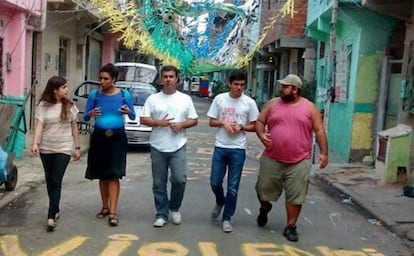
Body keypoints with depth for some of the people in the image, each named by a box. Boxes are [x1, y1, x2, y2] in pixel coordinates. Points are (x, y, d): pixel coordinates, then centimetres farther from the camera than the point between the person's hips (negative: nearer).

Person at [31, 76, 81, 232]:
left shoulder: (69, 105, 1)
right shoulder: (43, 105, -2)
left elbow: (74, 127, 6)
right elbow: (39, 124, -11)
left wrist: (77, 147, 4)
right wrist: (35, 143, -25)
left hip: (64, 148, -1)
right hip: (46, 148, 1)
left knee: (56, 182, -9)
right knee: (49, 181, 11)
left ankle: (51, 216, -11)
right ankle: (55, 210, 29)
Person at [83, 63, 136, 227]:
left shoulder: (124, 95, -3)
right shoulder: (94, 95, -1)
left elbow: (133, 117, 4)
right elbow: (85, 118, 3)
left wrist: (128, 112, -18)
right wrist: (91, 114, -20)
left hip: (117, 137, -2)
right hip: (99, 137, 2)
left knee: (114, 175, -6)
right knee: (102, 175, 9)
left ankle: (113, 212, -4)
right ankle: (105, 207, 25)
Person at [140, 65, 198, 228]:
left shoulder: (185, 99, 6)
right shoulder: (152, 99, 5)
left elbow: (194, 120, 7)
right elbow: (143, 119, 1)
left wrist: (181, 125, -12)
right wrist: (158, 122, -15)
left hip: (178, 147, 0)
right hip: (158, 148, 1)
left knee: (180, 179, -8)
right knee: (159, 183, 5)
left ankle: (175, 208, 17)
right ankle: (161, 214, 16)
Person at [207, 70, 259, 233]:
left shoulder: (249, 103, -2)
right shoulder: (219, 99, 1)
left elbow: (254, 126, 3)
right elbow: (211, 122, 6)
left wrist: (241, 127, -15)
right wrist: (223, 123, -13)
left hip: (238, 149, -1)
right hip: (220, 147, 1)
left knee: (233, 187, 3)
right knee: (215, 182, 6)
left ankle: (227, 218, 17)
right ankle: (220, 202, 38)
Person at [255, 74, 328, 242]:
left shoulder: (309, 107, 0)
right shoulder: (273, 104, 4)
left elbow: (319, 131, 0)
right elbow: (260, 121, 9)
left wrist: (324, 153, -7)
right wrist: (261, 134, -12)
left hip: (299, 162, -1)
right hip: (272, 159, 2)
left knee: (295, 196, 3)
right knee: (264, 189, 12)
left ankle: (290, 226, 17)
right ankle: (264, 209, 44)